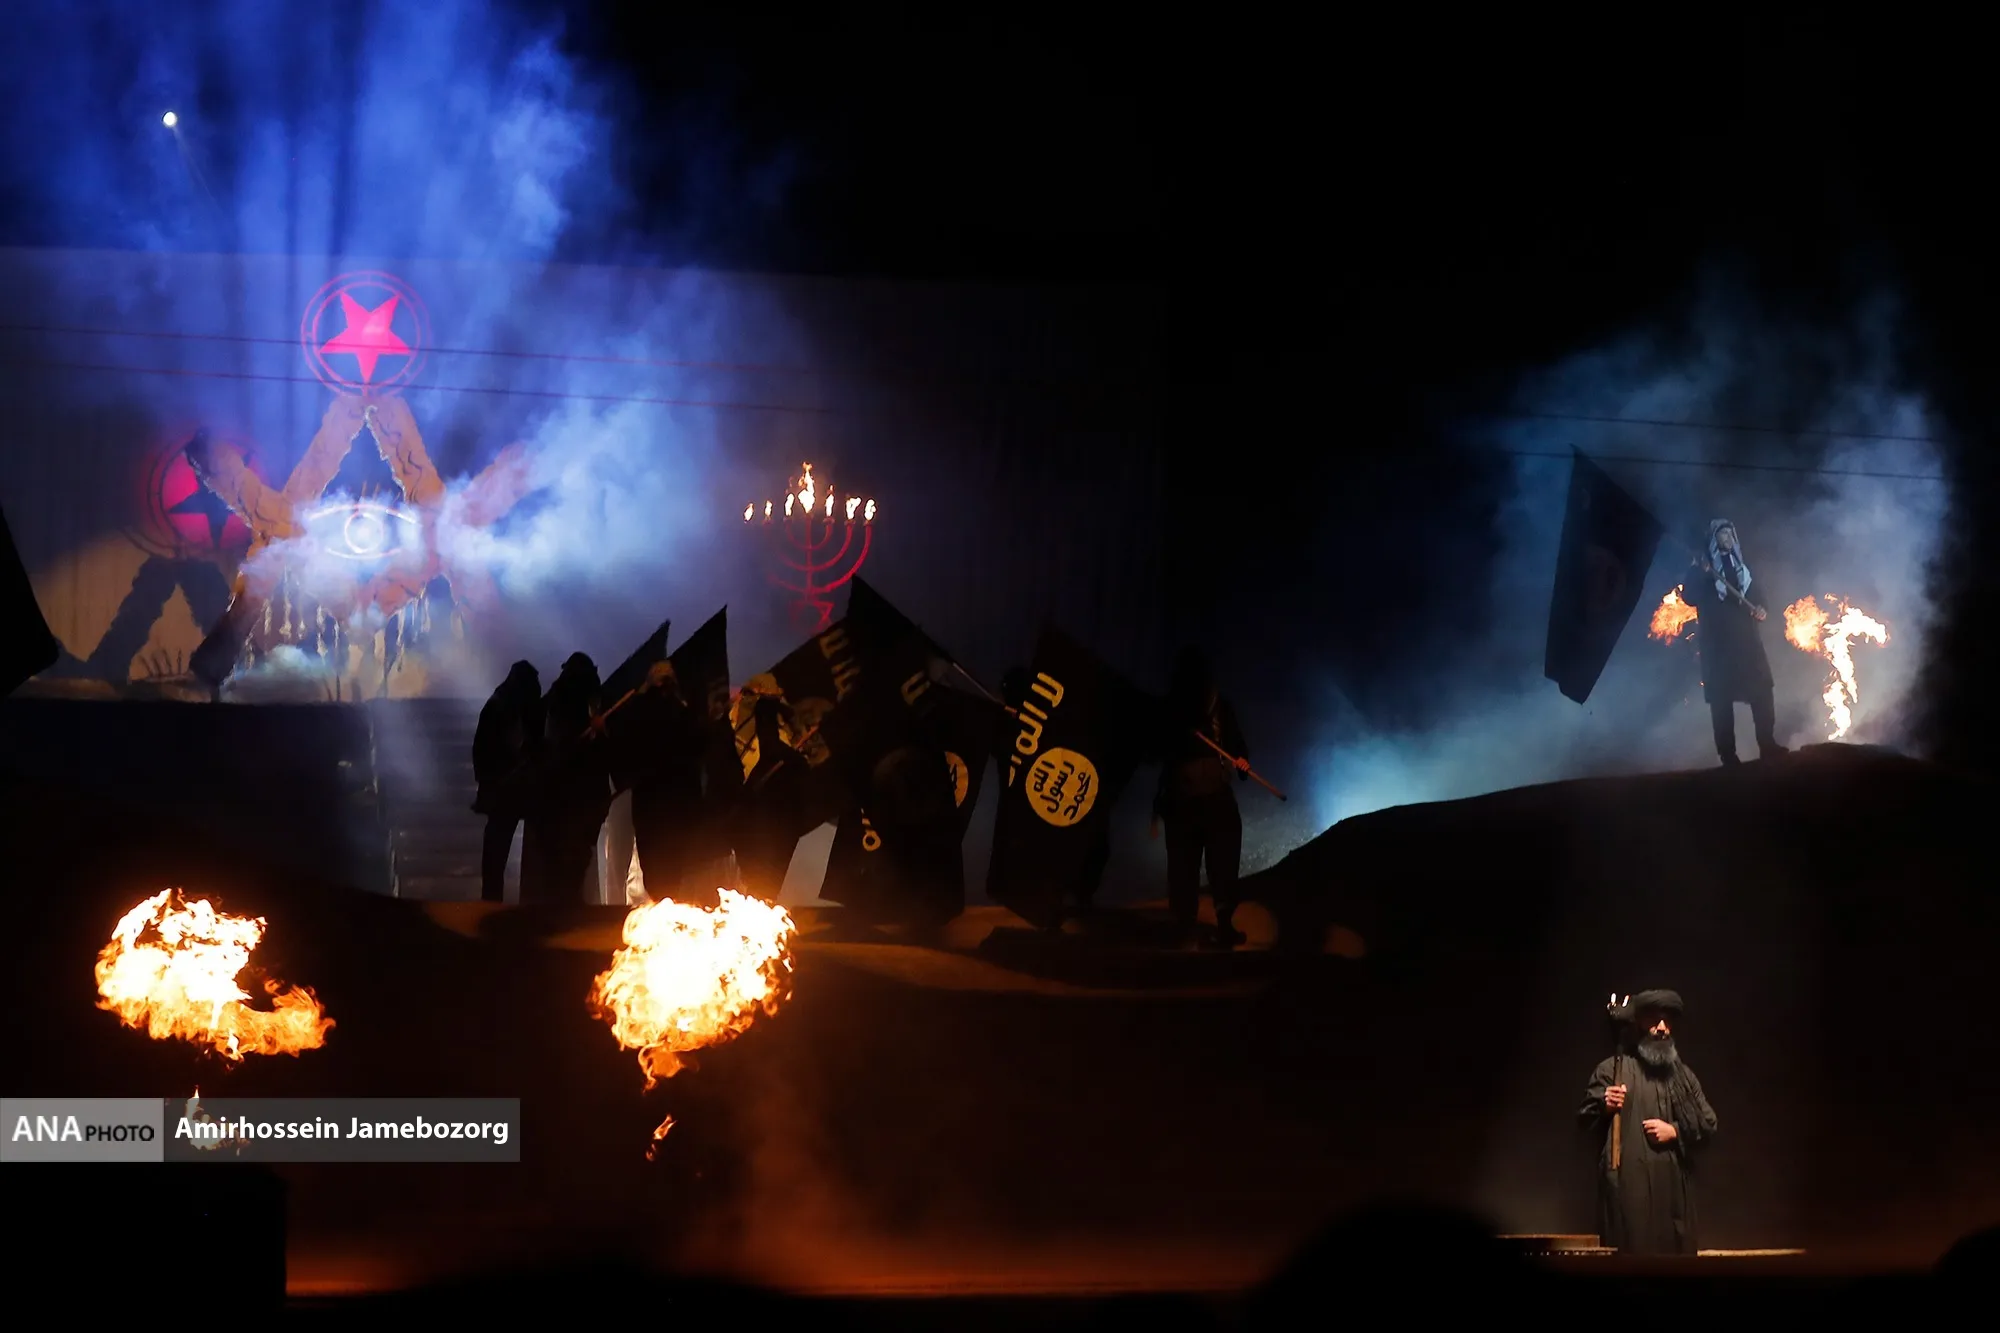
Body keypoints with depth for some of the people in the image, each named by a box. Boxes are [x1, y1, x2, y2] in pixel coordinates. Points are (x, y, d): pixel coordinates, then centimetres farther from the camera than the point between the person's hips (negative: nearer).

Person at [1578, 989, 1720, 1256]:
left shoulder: (1683, 1074, 18)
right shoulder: (1612, 1069, 6)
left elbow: (1708, 1125, 14)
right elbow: (1586, 1118, 2)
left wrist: (1675, 1132, -3)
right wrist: (1603, 1106, -19)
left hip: (1674, 1185, 4)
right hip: (1628, 1184, -4)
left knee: (1676, 1254, 2)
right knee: (1632, 1253, -11)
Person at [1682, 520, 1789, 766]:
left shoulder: (1743, 567, 19)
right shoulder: (1702, 566, 6)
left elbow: (1757, 595, 21)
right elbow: (1689, 597, -7)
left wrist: (1760, 609, -1)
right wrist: (1701, 574, -20)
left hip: (1746, 638, 4)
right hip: (1717, 642, -4)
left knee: (1762, 692, -4)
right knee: (1722, 699, -7)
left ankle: (1768, 746, 3)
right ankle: (1727, 756, -6)